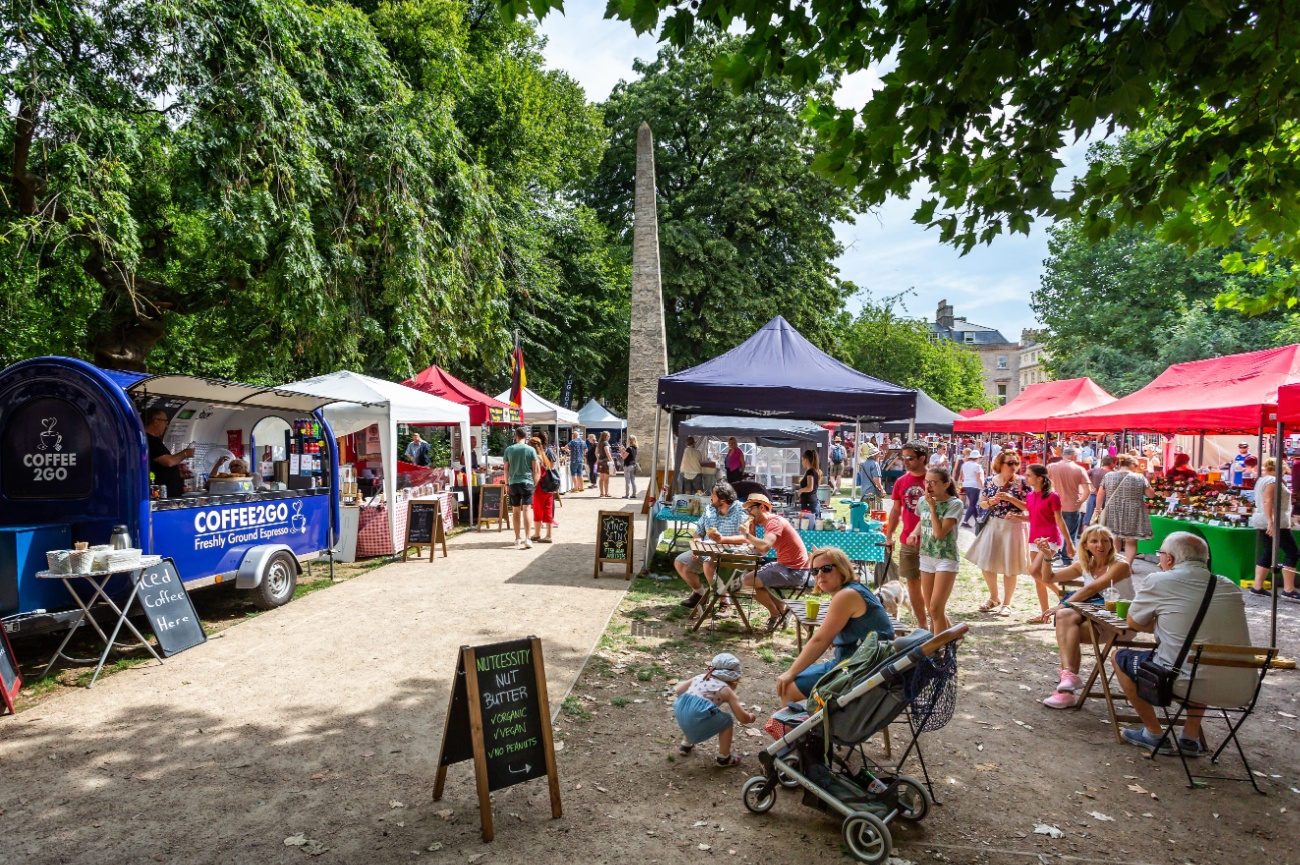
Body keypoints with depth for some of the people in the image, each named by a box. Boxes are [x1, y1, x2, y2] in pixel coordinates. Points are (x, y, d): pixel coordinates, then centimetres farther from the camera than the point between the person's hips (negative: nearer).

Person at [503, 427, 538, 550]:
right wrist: (535, 484, 5)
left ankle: (518, 538, 19)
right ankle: (527, 538, -13)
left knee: (515, 510, 11)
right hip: (527, 482, -2)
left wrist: (507, 484, 15)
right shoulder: (530, 450, -3)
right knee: (527, 509, -4)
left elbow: (506, 469, 6)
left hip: (513, 483, 2)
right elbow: (535, 469, -3)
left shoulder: (509, 450, 3)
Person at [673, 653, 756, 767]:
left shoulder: (700, 677, 26)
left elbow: (678, 690, 30)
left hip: (680, 712, 6)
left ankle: (685, 745, 51)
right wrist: (750, 717, 32)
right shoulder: (726, 690, 11)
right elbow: (743, 718, 9)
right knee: (727, 721, 18)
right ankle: (724, 758, 26)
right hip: (697, 717, -6)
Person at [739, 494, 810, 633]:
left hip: (794, 571, -11)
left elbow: (765, 547, -32)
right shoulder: (769, 523, 15)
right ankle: (781, 609, 15)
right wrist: (752, 532, 1)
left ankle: (776, 614, 4)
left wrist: (747, 534, -18)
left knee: (748, 581, -14)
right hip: (785, 566, 11)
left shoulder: (774, 522, -16)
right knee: (752, 577, 18)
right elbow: (761, 552, 11)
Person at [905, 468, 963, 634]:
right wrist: (915, 532, 2)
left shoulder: (954, 504, -14)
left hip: (946, 559, -6)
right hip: (926, 558, 6)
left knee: (936, 609, -10)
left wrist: (932, 506, -21)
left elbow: (939, 533, -22)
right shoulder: (922, 501, 2)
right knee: (931, 611, 12)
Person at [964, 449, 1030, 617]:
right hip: (993, 526, 3)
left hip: (1013, 527, -3)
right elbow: (982, 503, 9)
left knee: (1010, 567, 4)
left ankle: (1006, 603, 21)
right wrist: (991, 502, -12)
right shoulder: (989, 481, 2)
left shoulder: (1022, 483, -7)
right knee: (986, 563, 8)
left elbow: (1029, 506, -9)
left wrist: (1011, 498, -20)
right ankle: (993, 598, 30)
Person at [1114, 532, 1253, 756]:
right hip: (1242, 692, 6)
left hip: (1191, 685, -6)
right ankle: (1191, 737, 34)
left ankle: (1155, 735, 23)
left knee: (1121, 658, 17)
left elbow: (1134, 623, 9)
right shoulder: (1230, 587, 11)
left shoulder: (1159, 582, -4)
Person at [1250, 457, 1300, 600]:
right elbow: (1267, 501, -23)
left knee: (1267, 554, 10)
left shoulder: (1262, 480, 19)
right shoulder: (1272, 480, -12)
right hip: (1276, 523, -10)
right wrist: (1271, 522, -29)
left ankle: (1257, 587, 7)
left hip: (1263, 523, 10)